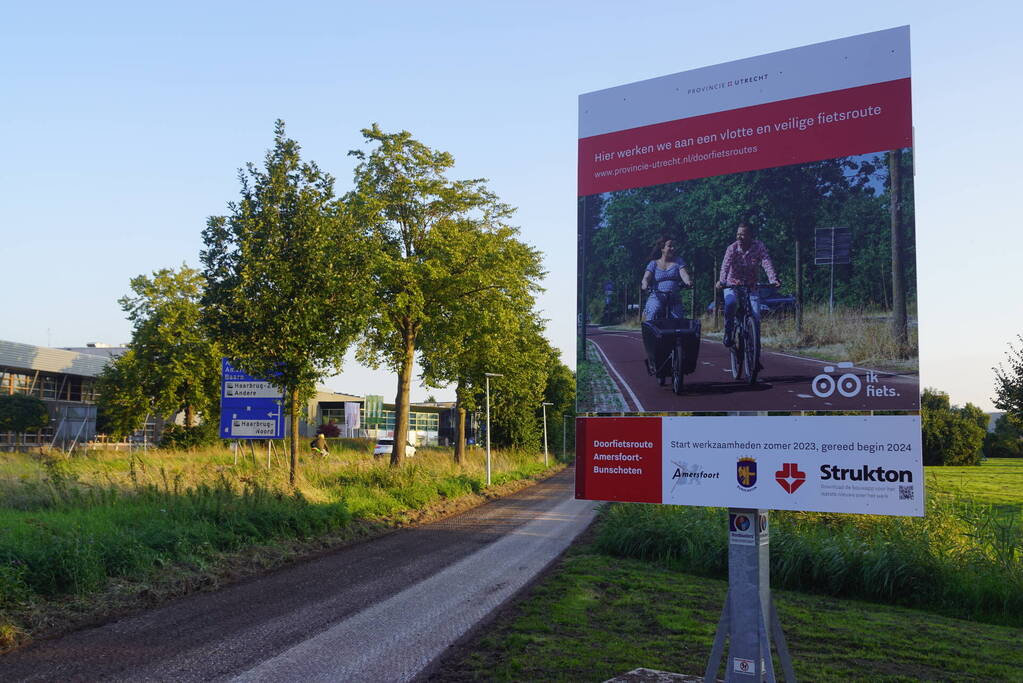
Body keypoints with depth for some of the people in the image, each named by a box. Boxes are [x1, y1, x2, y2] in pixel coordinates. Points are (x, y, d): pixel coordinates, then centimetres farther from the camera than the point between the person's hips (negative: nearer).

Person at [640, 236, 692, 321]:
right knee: (651, 315, -28)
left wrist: (688, 282, -27)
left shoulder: (678, 261, 11)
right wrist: (645, 285, -29)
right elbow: (646, 277, -5)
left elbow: (684, 274, -3)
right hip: (656, 297, -1)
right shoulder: (654, 263, 8)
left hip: (674, 298, 1)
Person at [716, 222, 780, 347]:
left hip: (751, 287, 1)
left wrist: (774, 280, -40)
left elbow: (767, 263, -23)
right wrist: (721, 281, -47)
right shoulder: (732, 248, -14)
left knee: (755, 316, -14)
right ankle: (729, 334, -13)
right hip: (732, 285, -1)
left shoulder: (759, 246, -11)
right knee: (730, 303, -32)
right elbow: (725, 265, -28)